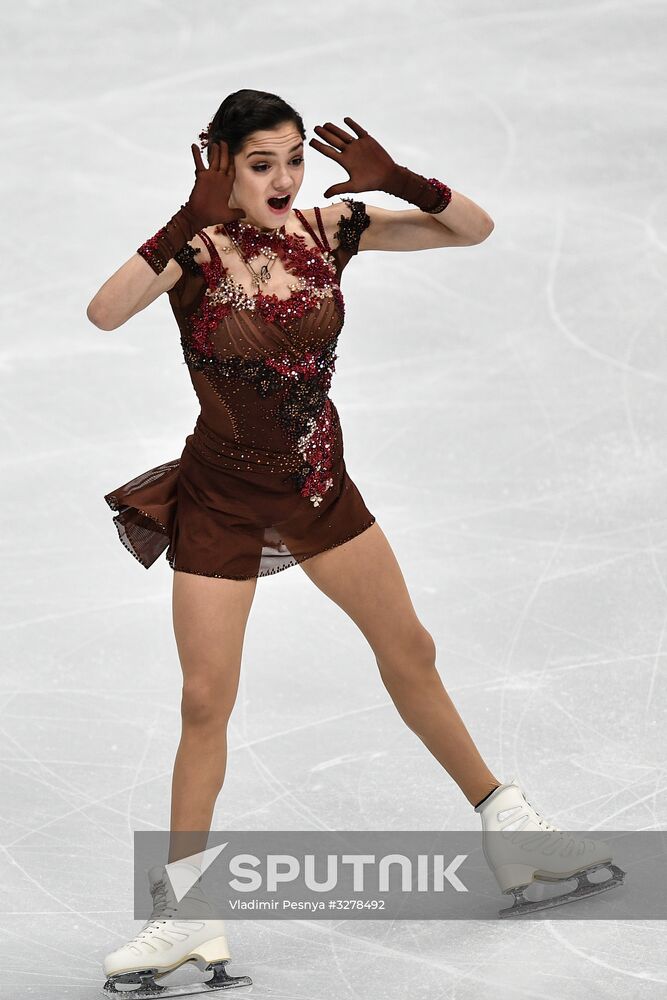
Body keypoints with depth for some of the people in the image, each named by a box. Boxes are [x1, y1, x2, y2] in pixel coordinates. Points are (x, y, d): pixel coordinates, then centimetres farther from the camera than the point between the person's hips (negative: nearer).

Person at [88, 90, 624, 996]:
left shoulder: (328, 230, -8)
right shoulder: (194, 249, -20)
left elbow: (475, 228, -6)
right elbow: (104, 313, -39)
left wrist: (397, 181, -23)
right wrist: (193, 219, -43)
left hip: (319, 483, 4)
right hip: (223, 497, -4)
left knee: (409, 649, 17)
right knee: (206, 703, -2)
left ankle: (499, 813, 36)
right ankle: (185, 916, 8)